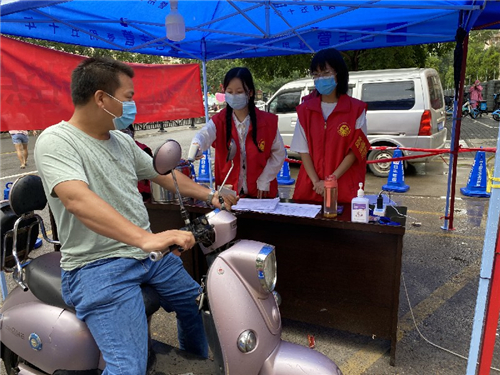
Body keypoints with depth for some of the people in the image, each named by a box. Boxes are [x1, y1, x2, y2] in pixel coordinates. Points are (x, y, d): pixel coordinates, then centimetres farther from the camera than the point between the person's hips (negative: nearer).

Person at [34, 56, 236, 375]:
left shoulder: (122, 140, 8)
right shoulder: (56, 141, -16)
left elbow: (163, 174, 19)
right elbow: (77, 199, -34)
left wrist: (210, 195, 16)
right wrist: (145, 238, -46)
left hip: (148, 251, 8)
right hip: (98, 266, -8)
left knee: (196, 303, 21)